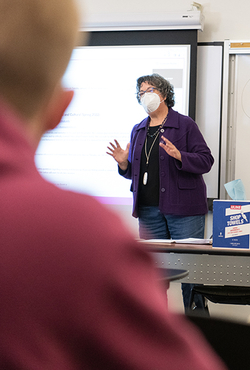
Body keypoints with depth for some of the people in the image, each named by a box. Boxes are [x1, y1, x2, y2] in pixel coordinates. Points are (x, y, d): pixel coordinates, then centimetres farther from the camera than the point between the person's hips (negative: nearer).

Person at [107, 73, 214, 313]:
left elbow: (206, 161, -6)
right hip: (149, 210, 5)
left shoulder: (185, 124, 1)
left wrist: (178, 155, -21)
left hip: (183, 208, -5)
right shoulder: (138, 131, 16)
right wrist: (124, 163, 1)